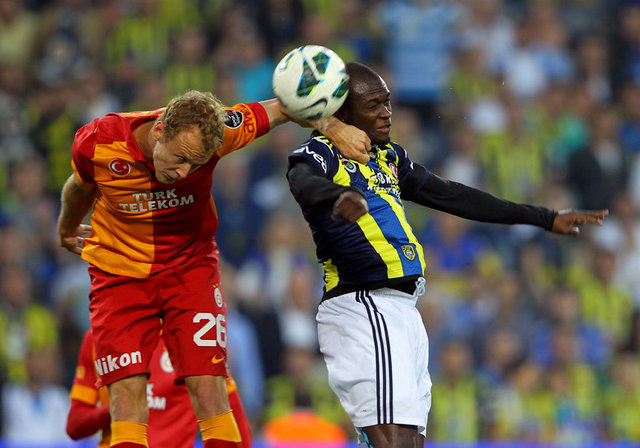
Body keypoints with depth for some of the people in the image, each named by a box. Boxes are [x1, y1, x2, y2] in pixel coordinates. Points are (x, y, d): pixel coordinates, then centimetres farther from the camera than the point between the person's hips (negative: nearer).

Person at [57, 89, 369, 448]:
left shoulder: (211, 131, -22)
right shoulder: (97, 143, -21)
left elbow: (282, 108, -6)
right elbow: (81, 189, 4)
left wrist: (333, 127, -22)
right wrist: (67, 231, 24)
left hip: (190, 267, 1)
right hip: (119, 272, -1)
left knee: (208, 384, -12)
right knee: (127, 391, -14)